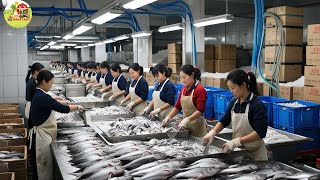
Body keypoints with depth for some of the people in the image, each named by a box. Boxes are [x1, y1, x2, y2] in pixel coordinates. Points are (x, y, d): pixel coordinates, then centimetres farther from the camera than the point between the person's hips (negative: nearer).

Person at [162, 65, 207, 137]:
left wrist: (187, 119, -28)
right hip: (185, 124, 6)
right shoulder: (183, 90, 8)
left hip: (197, 126, -6)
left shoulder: (200, 90, -14)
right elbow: (177, 107, 10)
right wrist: (169, 117, -3)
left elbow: (200, 111, -19)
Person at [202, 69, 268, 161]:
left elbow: (260, 132, -24)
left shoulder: (257, 105, -18)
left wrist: (236, 141, -30)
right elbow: (224, 121, 12)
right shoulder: (234, 103, 2)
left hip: (255, 153, -6)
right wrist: (213, 132, -7)